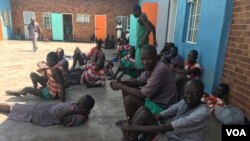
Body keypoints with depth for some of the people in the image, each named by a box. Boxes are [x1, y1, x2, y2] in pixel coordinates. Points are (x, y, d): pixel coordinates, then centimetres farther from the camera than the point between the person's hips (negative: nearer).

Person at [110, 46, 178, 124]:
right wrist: (121, 82, -8)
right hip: (155, 98, 9)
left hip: (162, 107, -9)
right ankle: (130, 119, 21)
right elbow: (138, 81, 10)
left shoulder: (160, 70, -30)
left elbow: (143, 94, -29)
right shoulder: (150, 67, -1)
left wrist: (120, 86, -18)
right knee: (127, 89, 8)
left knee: (128, 100, -21)